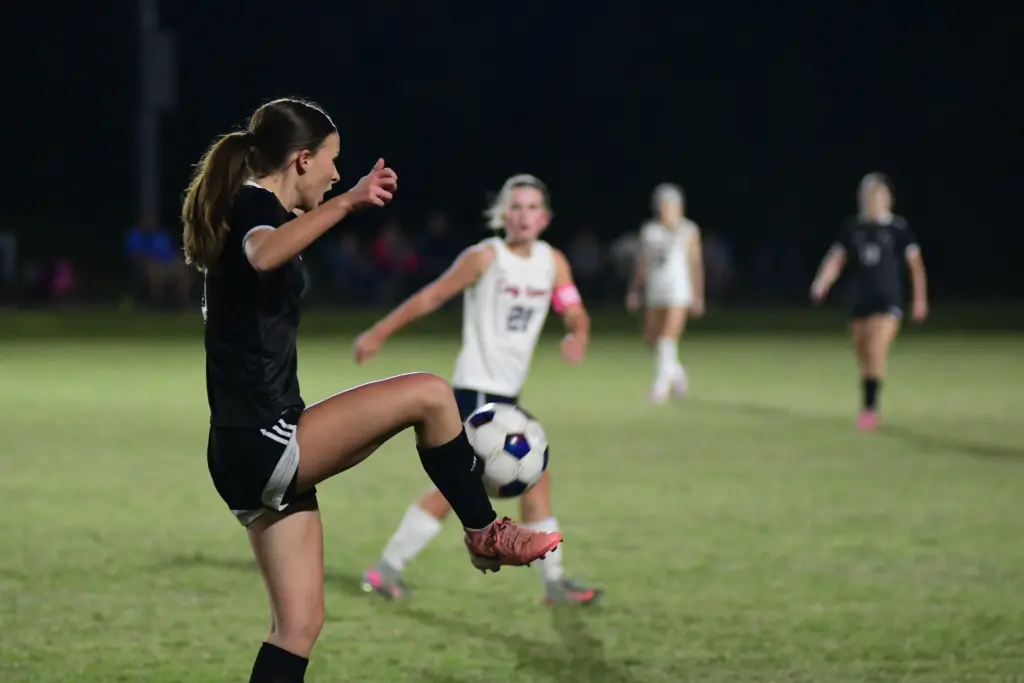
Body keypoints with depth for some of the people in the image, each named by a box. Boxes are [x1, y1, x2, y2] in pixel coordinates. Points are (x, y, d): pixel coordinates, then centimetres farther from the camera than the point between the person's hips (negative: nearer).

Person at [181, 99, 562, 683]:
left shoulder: (246, 209, 19)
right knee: (429, 395, -11)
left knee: (300, 622, 9)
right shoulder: (256, 205, -11)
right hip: (263, 443, -10)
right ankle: (486, 534, 4)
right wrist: (347, 201, -46)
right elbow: (263, 255, -38)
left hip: (253, 454, 10)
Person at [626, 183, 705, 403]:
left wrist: (698, 296, 2)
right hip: (654, 290, 4)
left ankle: (661, 383, -12)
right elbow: (642, 263, 15)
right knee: (651, 339, 5)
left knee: (668, 337, -15)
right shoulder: (649, 230, 11)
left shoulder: (688, 230, 3)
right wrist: (634, 291, 10)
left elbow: (695, 263, 4)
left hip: (678, 288, -4)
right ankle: (675, 370, 30)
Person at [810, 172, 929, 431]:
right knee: (863, 359, 9)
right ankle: (868, 409, 22)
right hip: (860, 300, 4)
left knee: (876, 351, -20)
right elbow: (836, 259, 1)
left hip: (888, 300, -4)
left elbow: (915, 263, 4)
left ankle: (870, 407, -19)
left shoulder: (898, 228, -3)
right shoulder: (852, 227, 5)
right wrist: (821, 284, -16)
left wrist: (920, 298, 2)